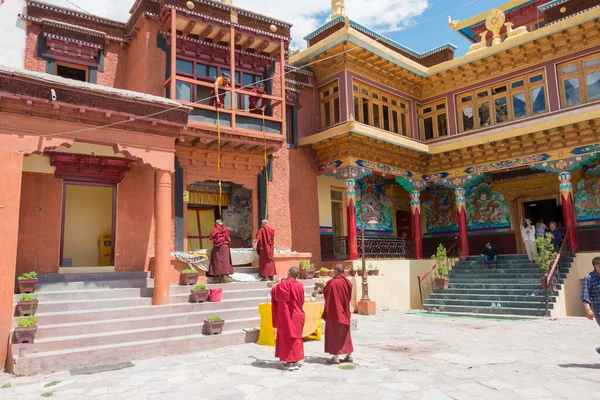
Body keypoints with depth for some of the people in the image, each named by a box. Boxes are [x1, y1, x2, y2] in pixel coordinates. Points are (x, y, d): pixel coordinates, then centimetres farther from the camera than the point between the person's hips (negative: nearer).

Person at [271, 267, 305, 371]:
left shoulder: (283, 284, -15)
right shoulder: (300, 286, -6)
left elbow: (274, 292, 3)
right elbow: (301, 301, 7)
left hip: (285, 315, -3)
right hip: (297, 315, 3)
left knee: (286, 337, 6)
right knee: (296, 337, 13)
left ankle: (289, 362, 7)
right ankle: (295, 361, 16)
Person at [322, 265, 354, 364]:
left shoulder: (332, 283, -19)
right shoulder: (348, 282, -2)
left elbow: (325, 294, -10)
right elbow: (349, 297, 9)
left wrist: (324, 287, 8)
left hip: (334, 312, -6)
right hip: (344, 312, 6)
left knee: (334, 333, 3)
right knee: (345, 333, 17)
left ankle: (336, 357, 4)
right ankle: (349, 355, 21)